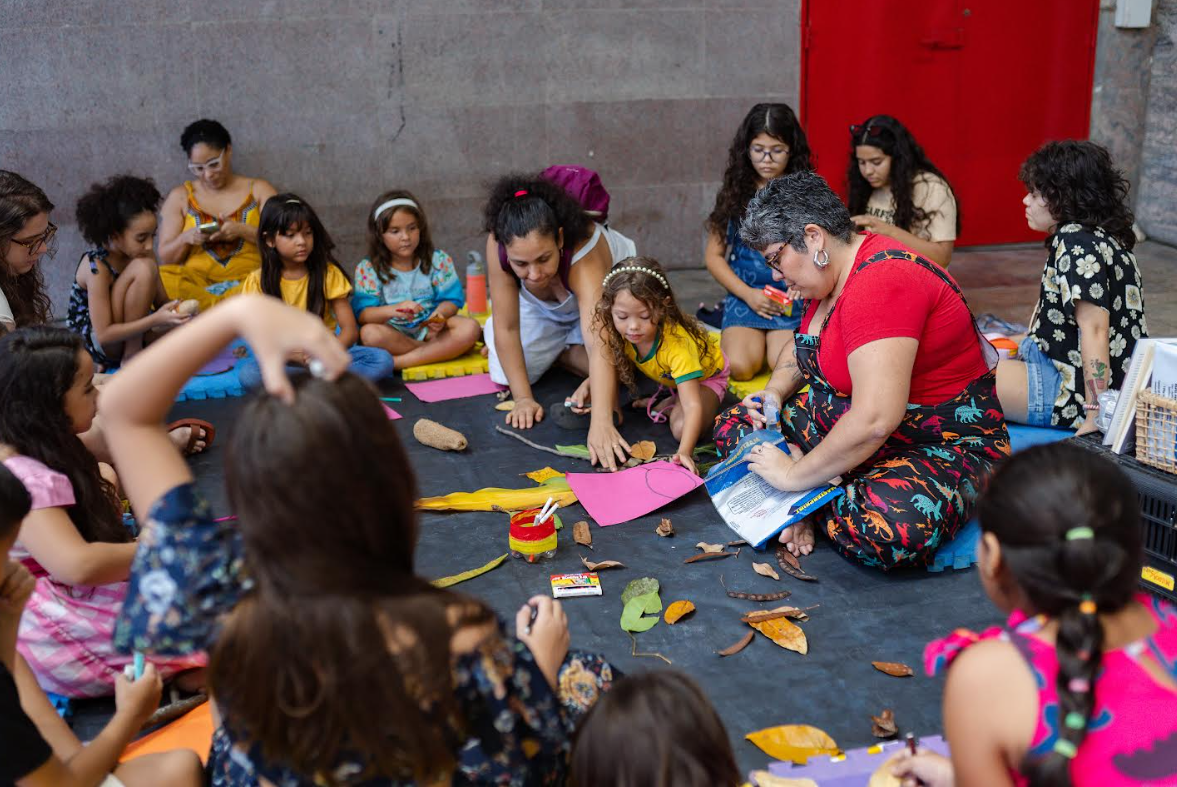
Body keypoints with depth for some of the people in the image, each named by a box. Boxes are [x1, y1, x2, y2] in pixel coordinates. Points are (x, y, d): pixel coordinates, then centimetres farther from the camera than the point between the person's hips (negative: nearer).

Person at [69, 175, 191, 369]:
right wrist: (155, 320, -35)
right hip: (91, 342, -8)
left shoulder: (145, 254, -4)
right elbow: (103, 335, -26)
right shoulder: (97, 267, -25)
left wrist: (176, 309, -22)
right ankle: (131, 358, -17)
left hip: (125, 336, 8)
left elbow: (161, 301, 1)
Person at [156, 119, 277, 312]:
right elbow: (165, 259, 15)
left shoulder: (258, 189, 16)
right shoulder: (179, 196, 17)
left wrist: (243, 231, -10)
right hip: (195, 280, 1)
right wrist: (185, 239, -6)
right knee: (160, 278, -34)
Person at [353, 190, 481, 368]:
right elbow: (363, 313, -13)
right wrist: (393, 310, -33)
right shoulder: (368, 269, -4)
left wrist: (439, 315, -26)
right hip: (394, 335, -1)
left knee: (470, 328, -26)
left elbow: (451, 299, -2)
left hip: (431, 329, 2)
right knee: (369, 333, -34)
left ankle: (398, 362, -27)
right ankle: (437, 350, -20)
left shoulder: (438, 260, 0)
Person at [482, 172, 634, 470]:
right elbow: (506, 327, -28)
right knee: (506, 374, -6)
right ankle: (556, 345, 24)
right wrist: (523, 398, -31)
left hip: (605, 289, -2)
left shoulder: (583, 256, -48)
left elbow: (598, 347, -58)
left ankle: (563, 352, 10)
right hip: (543, 306, 2)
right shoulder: (499, 245, -39)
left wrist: (601, 423, -70)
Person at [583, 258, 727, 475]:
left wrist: (684, 452, -63)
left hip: (705, 376, -7)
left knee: (681, 429, -31)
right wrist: (587, 386, -28)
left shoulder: (677, 343, -43)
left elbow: (693, 406, -48)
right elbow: (612, 368, -7)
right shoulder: (620, 331, -28)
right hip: (665, 376, 7)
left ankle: (670, 406, 0)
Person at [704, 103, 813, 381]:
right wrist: (748, 294, -6)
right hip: (745, 295, 1)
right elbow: (713, 256, 7)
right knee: (740, 366, -23)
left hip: (793, 297, -1)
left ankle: (772, 339, 11)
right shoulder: (735, 193, 6)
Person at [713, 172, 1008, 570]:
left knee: (892, 529, -40)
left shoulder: (880, 282, -28)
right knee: (733, 426, 7)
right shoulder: (833, 272, 4)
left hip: (944, 445, -10)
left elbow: (874, 421, -36)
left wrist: (795, 474, -24)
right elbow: (801, 349, 25)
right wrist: (775, 392, 3)